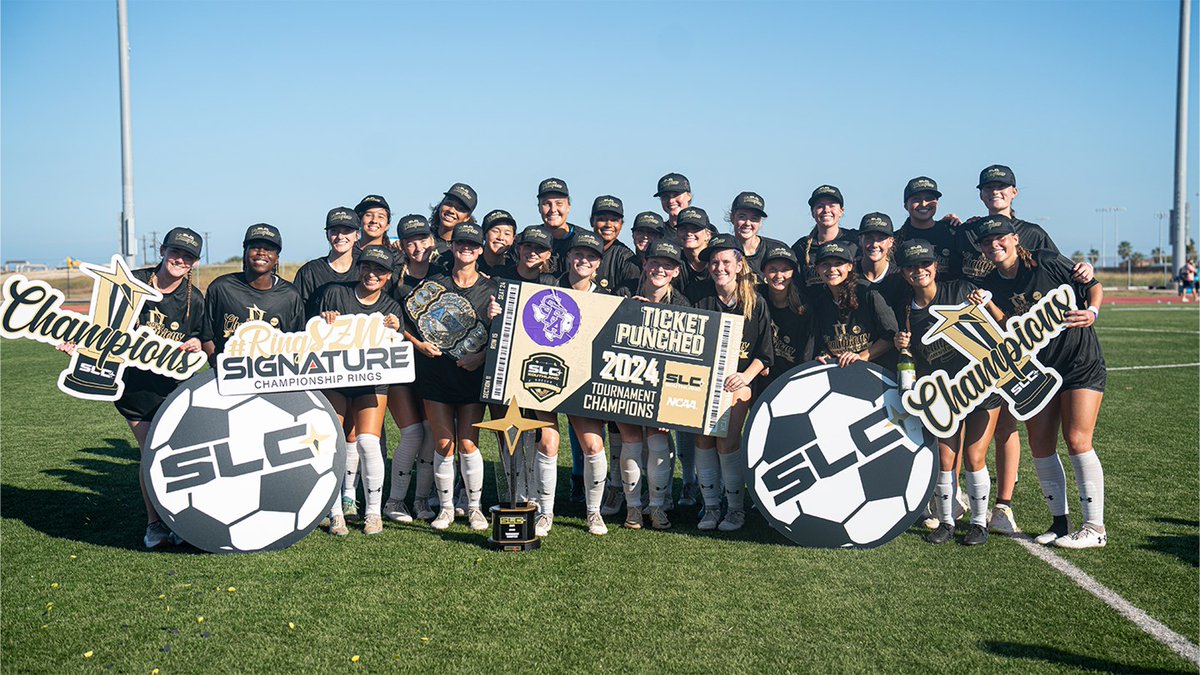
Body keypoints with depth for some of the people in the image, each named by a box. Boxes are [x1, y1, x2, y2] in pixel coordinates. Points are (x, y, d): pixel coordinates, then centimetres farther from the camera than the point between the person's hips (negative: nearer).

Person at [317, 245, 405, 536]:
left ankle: (374, 512, 0)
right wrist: (325, 323, -13)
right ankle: (335, 514, 0)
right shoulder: (334, 294, 6)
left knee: (368, 442, -15)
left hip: (372, 382, 0)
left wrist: (392, 333, -14)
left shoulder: (392, 308, 11)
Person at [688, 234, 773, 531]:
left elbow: (764, 353, -1)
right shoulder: (701, 299, 1)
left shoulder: (755, 303, -2)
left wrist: (746, 376, -15)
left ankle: (736, 508, 2)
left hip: (738, 381, -2)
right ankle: (711, 506, 6)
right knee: (703, 437, -8)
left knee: (727, 440, -13)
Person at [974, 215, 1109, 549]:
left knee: (1077, 440, -10)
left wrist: (1092, 313, -24)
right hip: (1036, 368, 5)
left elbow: (1094, 286, -5)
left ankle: (1095, 528, -1)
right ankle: (1060, 522, 18)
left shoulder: (1047, 263, -13)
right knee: (1040, 444, 3)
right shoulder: (990, 286, -1)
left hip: (1080, 362, -5)